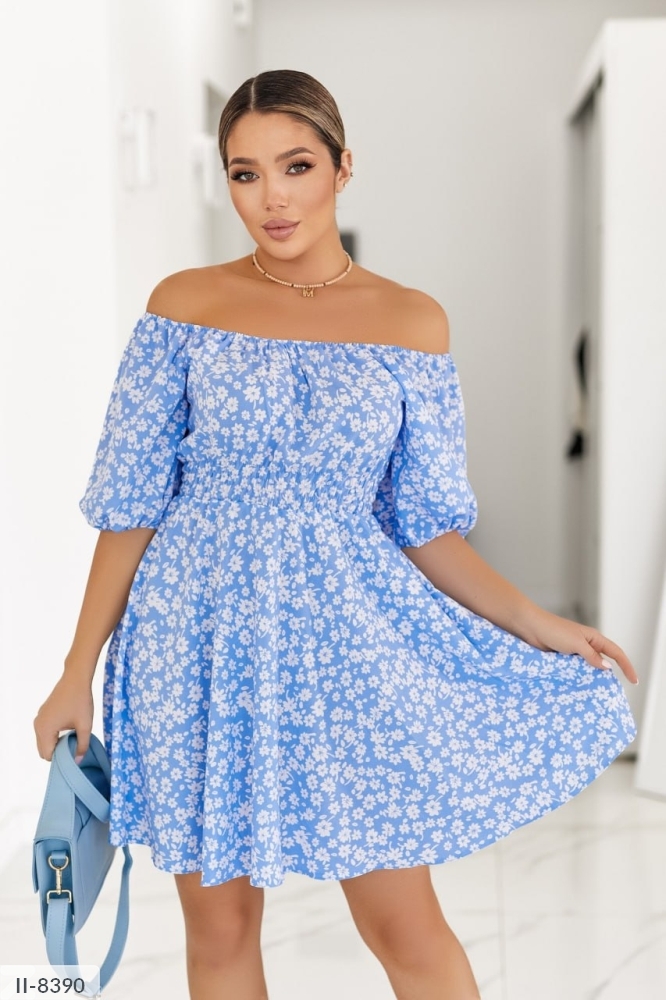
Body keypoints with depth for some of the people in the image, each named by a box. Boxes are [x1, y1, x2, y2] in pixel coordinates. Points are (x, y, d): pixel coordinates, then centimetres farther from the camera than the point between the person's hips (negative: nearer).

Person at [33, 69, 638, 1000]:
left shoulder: (412, 321, 0)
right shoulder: (184, 303, 0)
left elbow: (428, 527, 3)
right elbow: (131, 504, 1)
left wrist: (537, 625, -8)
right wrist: (78, 674, 0)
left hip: (347, 641, 0)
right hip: (202, 644, 1)